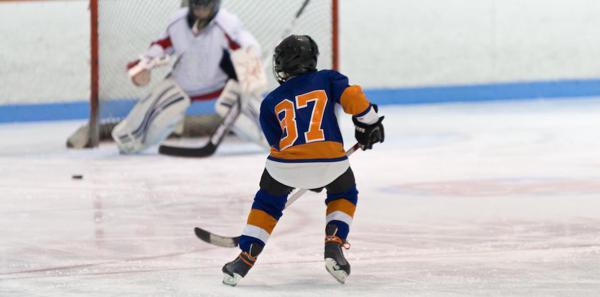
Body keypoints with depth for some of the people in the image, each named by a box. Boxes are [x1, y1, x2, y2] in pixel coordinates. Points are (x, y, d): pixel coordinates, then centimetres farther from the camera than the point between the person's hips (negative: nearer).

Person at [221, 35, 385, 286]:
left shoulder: (271, 102, 18)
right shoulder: (327, 79, 14)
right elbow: (353, 97, -2)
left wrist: (302, 176, 28)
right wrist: (369, 123, 15)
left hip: (286, 164, 1)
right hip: (330, 161, -1)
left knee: (267, 202, 27)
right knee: (344, 194, 31)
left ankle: (245, 259, 16)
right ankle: (334, 245, 12)